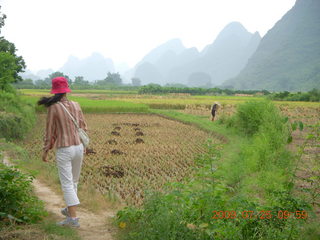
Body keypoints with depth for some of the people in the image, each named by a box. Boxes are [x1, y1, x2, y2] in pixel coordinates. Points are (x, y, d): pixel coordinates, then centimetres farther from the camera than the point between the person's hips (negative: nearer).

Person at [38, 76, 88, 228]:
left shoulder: (52, 108, -11)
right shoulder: (76, 105, 2)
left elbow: (50, 132, -8)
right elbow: (83, 127, 8)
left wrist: (45, 151, 4)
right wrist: (84, 145, 21)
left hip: (63, 151, -5)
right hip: (78, 148, 5)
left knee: (67, 184, -3)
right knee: (73, 181, 22)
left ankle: (73, 218, -7)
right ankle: (70, 209, 38)